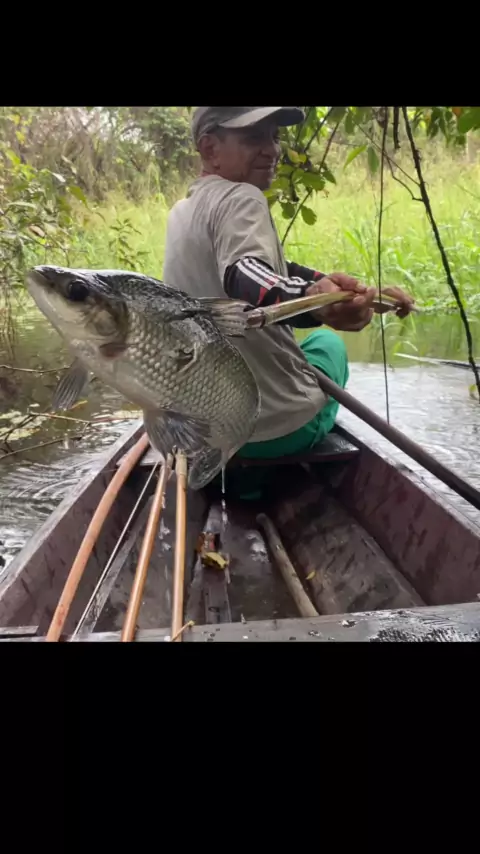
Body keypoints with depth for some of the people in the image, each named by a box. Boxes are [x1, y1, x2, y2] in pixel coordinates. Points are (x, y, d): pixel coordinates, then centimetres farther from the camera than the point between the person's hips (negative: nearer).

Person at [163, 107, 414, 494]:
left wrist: (360, 290, 6)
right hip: (279, 426, -7)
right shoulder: (240, 197, -17)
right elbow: (246, 277, -38)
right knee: (327, 340, 26)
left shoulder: (183, 210, 10)